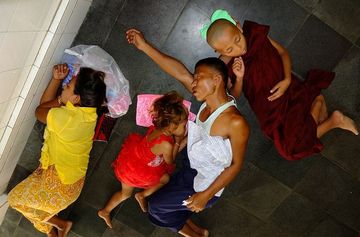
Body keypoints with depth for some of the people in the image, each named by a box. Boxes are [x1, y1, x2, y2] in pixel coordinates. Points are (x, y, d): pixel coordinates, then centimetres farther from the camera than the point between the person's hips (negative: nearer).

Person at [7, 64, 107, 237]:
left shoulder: (64, 117, -34)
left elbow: (40, 110, -11)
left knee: (15, 199, 16)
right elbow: (46, 106, 1)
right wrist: (56, 79, -7)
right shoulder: (89, 110, -10)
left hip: (58, 182, -8)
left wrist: (60, 101, -5)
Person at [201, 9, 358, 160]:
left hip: (287, 89, -1)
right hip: (269, 110, 1)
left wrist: (287, 79, -13)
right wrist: (239, 78, -25)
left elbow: (282, 52, 3)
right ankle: (332, 122, 6)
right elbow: (234, 96, -4)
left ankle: (317, 100, 4)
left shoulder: (256, 35, -9)